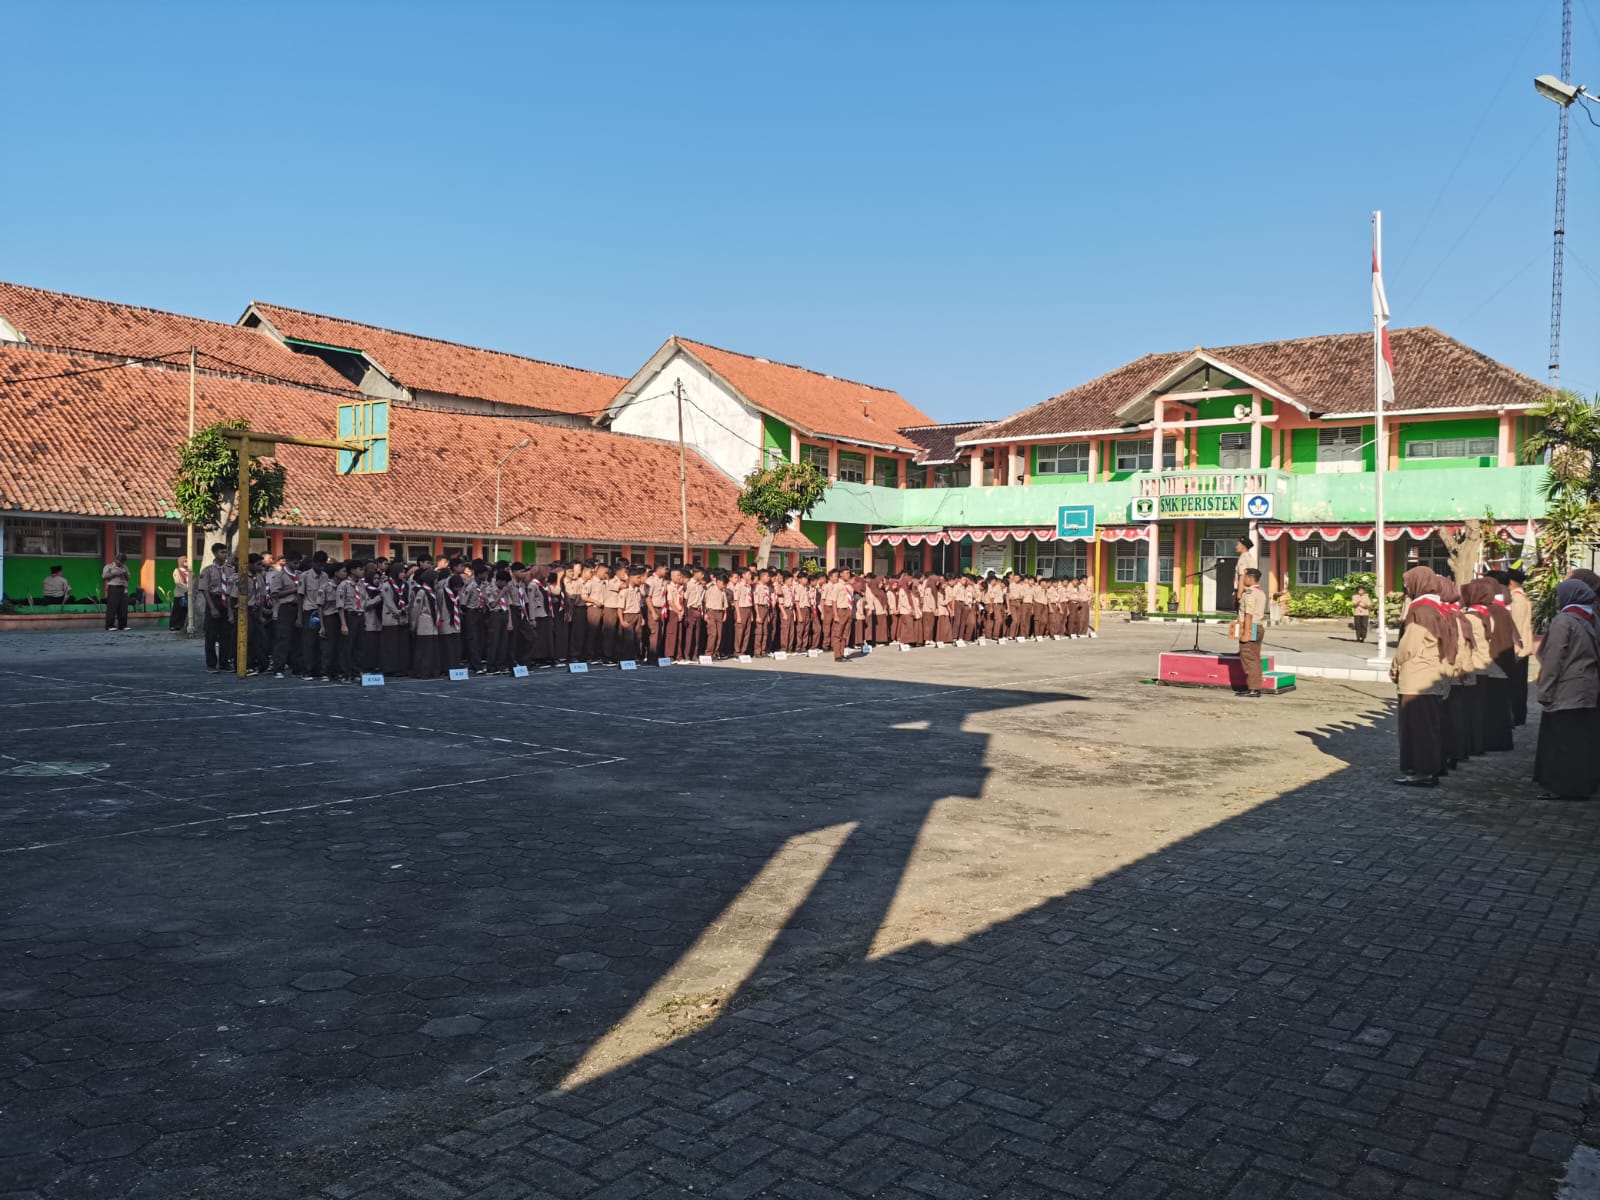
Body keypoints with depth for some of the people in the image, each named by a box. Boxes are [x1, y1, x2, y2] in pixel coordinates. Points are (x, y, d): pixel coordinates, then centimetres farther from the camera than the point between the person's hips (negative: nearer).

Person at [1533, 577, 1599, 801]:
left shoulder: (1562, 621, -11)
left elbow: (1553, 660, -14)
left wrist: (1545, 692, -11)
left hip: (1566, 691, -8)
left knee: (1561, 740, -4)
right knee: (1580, 739, 11)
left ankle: (1563, 786, -2)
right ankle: (1580, 783, 16)